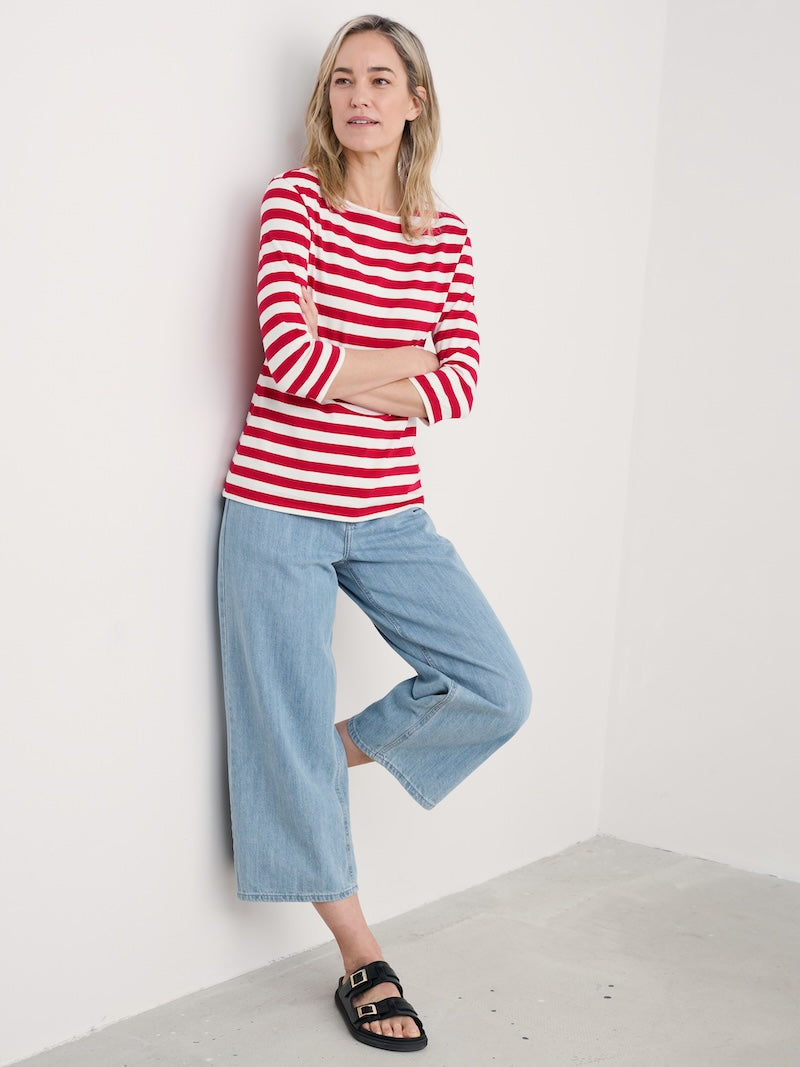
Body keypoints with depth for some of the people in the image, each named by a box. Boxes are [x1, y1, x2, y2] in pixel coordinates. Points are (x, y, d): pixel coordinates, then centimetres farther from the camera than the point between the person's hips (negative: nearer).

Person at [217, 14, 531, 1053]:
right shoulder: (297, 198, -5)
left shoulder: (445, 235, 6)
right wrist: (400, 367, -6)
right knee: (292, 740, 3)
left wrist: (345, 379, -13)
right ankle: (362, 960, 20)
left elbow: (462, 383, -4)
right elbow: (291, 352, -18)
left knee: (498, 694, -2)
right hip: (281, 509, -4)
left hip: (388, 515, 4)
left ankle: (344, 747, 23)